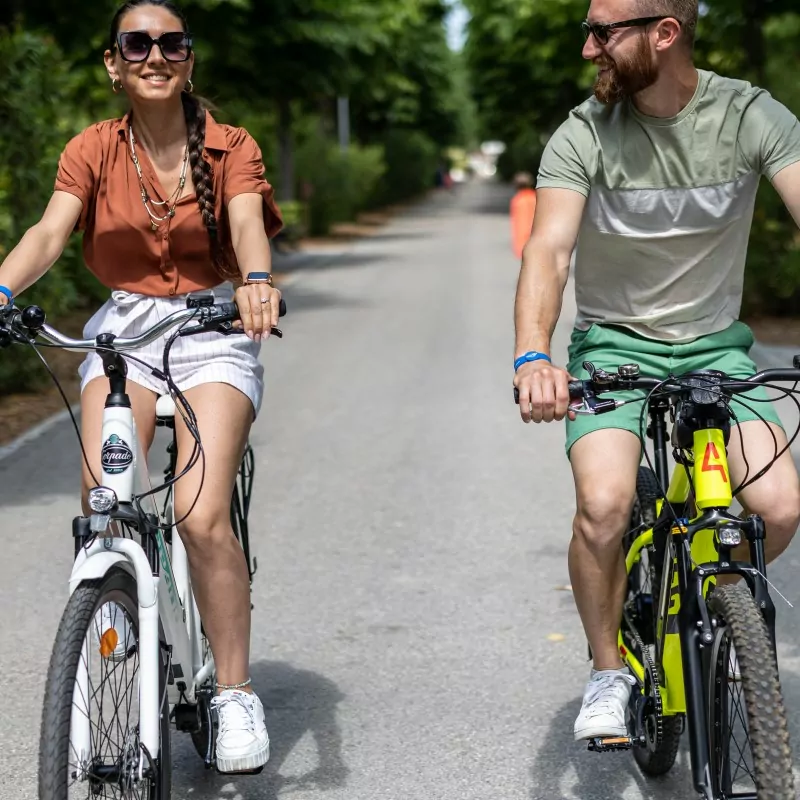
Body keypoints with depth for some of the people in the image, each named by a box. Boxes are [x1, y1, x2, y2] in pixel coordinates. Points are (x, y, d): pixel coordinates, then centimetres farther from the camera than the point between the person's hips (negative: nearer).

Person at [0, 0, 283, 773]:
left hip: (212, 332, -2)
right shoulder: (93, 150, 2)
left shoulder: (231, 149, -1)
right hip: (122, 328, 2)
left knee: (200, 515, -19)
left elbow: (247, 225, -18)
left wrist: (256, 283, -42)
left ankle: (235, 694, -4)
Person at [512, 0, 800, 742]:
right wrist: (533, 356, -44)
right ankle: (608, 672, 2)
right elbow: (549, 248, -25)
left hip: (715, 341, 1)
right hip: (615, 341, -1)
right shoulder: (583, 135, -13)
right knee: (603, 505, -24)